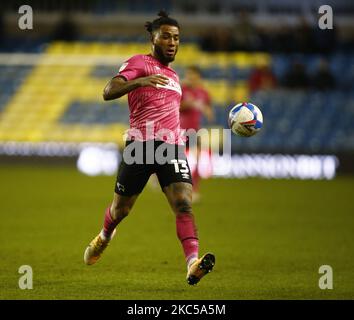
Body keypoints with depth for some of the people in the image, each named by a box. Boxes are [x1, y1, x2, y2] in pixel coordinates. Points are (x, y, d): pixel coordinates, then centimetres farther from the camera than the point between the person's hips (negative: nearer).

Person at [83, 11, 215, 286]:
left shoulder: (173, 76, 25)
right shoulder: (139, 63, 2)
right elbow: (108, 92, -13)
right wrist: (140, 81, -29)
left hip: (172, 146, 4)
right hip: (141, 145, -4)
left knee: (184, 204, -18)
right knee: (121, 208, 10)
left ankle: (193, 264, -33)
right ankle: (104, 237, 44)